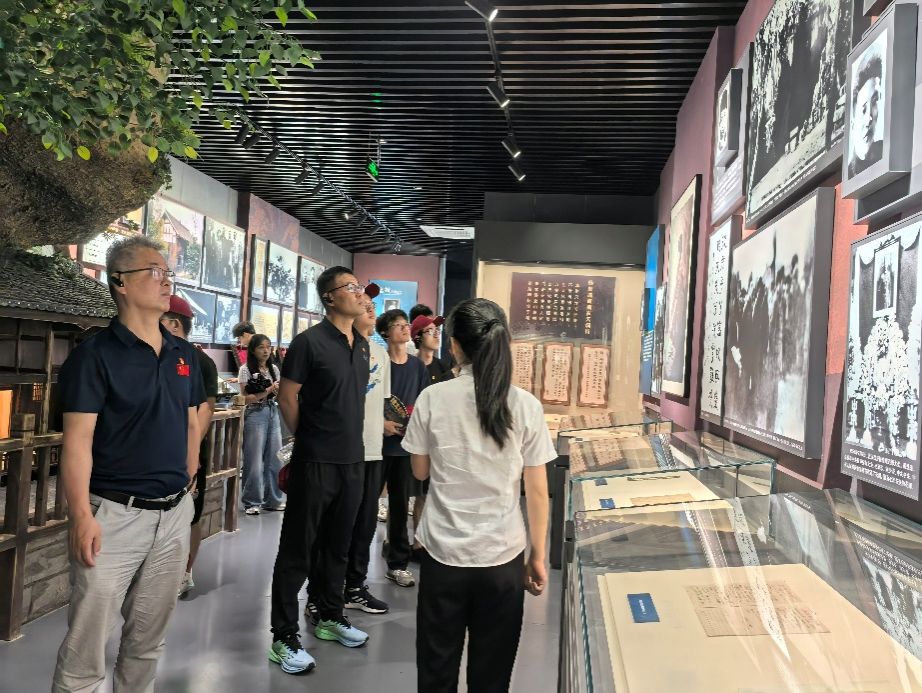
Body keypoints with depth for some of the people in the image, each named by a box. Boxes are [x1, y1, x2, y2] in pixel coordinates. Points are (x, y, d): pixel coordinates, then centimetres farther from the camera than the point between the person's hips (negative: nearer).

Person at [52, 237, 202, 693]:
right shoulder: (94, 354, -9)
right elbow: (77, 440, -14)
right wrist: (82, 516, -22)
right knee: (86, 647, 1)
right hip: (114, 513, -5)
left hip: (174, 514, 6)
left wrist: (186, 486, 13)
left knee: (148, 639, 18)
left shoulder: (184, 355, 9)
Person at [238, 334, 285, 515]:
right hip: (255, 414, -5)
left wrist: (279, 390, -7)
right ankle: (251, 502, 11)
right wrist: (267, 391, -19)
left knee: (274, 457, 8)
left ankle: (273, 499, 20)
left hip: (273, 412, 5)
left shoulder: (274, 368, 10)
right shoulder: (246, 369, -5)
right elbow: (246, 398, -9)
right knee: (255, 459, 0)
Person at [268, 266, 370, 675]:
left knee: (337, 546, 19)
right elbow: (287, 398, -8)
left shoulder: (362, 345, 10)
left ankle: (330, 617, 35)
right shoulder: (310, 342, -12)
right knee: (297, 550, 3)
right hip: (316, 463, -7)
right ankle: (284, 637, 14)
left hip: (353, 461, 7)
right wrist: (310, 440, 2)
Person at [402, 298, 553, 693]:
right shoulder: (525, 406, -7)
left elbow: (421, 471, 5)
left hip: (444, 554, 0)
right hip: (502, 557, 0)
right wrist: (537, 556, 7)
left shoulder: (433, 399, -8)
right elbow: (537, 491, -3)